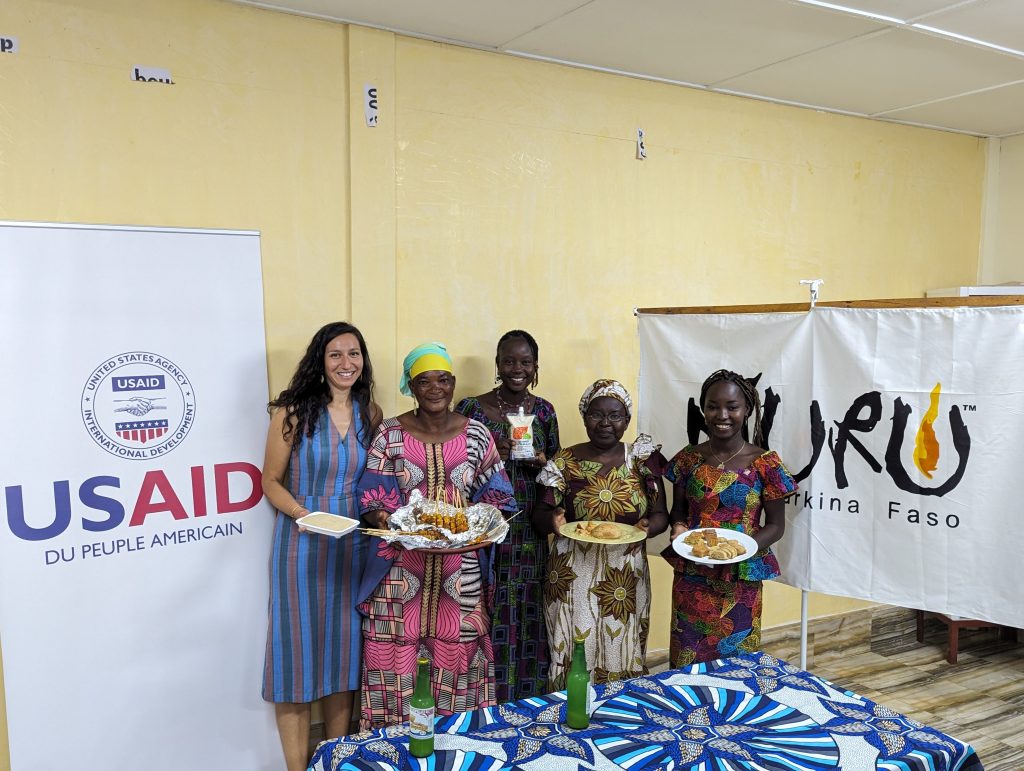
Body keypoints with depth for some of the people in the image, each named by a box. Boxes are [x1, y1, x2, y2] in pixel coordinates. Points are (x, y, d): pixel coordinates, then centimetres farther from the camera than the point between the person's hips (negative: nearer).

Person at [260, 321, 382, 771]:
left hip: (352, 546, 4)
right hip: (300, 545, -3)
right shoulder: (294, 410, -8)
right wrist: (300, 512, -20)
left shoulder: (370, 412, 4)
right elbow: (272, 481, -4)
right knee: (299, 648, 3)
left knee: (343, 647, 13)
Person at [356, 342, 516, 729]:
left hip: (462, 568, 2)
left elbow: (494, 495, 7)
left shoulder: (477, 434, 4)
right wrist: (385, 521, -22)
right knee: (398, 655, 2)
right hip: (401, 568, -1)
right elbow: (373, 498, -2)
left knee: (456, 655, 9)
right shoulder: (389, 434, 0)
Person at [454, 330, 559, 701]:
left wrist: (543, 462, -6)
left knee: (529, 618, 8)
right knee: (488, 619, -1)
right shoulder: (471, 408, -4)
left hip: (530, 533, 3)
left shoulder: (544, 411, 7)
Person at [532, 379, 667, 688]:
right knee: (572, 657, -1)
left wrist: (647, 527, -16)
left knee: (623, 654, 5)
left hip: (626, 578, 1)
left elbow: (660, 515, 6)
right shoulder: (565, 461, 0)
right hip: (573, 577, -1)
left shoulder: (642, 460, 3)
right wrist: (553, 519, -18)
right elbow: (539, 513, 4)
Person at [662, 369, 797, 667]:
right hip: (691, 579, 2)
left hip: (740, 581, -2)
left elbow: (776, 525, -2)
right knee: (687, 664, 10)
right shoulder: (689, 458, 0)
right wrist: (679, 528, -11)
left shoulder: (764, 464, -7)